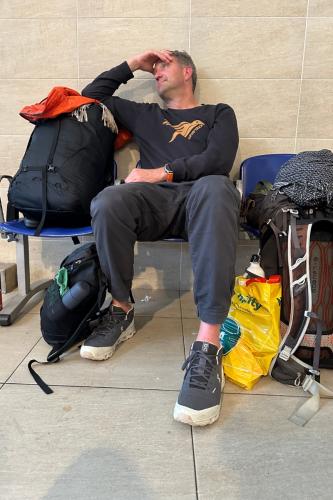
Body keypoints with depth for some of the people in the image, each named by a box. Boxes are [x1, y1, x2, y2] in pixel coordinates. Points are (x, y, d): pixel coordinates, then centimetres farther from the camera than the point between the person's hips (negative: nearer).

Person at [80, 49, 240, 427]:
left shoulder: (218, 113, 23)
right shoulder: (144, 115, 33)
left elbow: (219, 160, 2)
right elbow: (91, 95, 37)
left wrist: (162, 172, -6)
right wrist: (132, 65, 33)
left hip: (198, 197, -2)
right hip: (154, 200, 2)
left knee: (216, 189, -39)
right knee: (107, 202, -32)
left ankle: (208, 345, -45)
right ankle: (121, 310, -13)